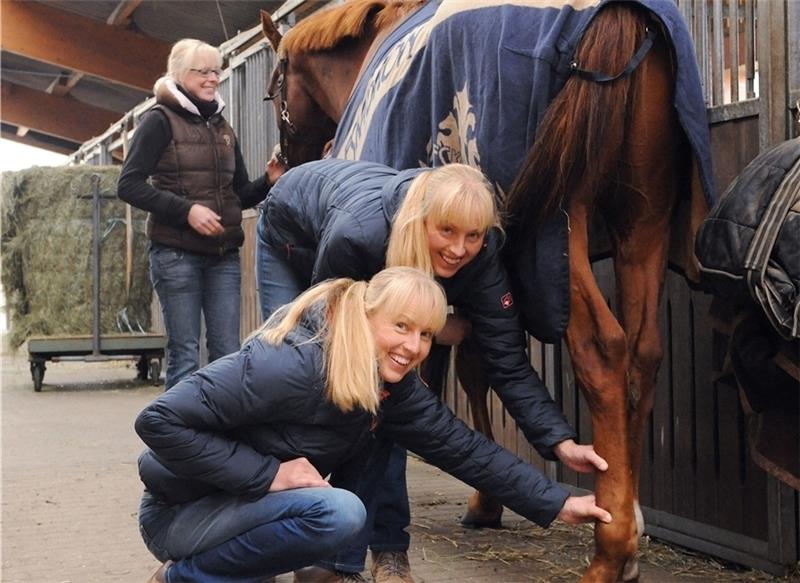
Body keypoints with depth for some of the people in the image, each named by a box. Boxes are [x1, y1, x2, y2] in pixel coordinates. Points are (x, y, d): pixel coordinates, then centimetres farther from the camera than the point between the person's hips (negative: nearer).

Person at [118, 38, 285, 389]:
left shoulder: (222, 128, 16)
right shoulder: (161, 121, -2)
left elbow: (242, 194, 18)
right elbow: (129, 185, -10)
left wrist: (269, 180, -3)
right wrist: (186, 210, -19)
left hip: (224, 254, 6)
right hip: (176, 252, -5)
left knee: (228, 353, 5)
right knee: (184, 354, -2)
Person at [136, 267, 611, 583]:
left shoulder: (392, 385, -5)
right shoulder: (294, 366, -30)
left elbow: (464, 447, -1)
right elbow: (161, 420, -30)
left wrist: (556, 504, -4)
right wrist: (267, 474, -28)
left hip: (248, 505, 8)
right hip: (179, 513, -8)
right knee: (339, 513, -29)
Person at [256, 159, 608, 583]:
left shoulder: (479, 256, -33)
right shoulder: (357, 231, -46)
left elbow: (508, 362, -32)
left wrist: (562, 443, -41)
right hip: (291, 240, -2)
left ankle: (387, 548, -3)